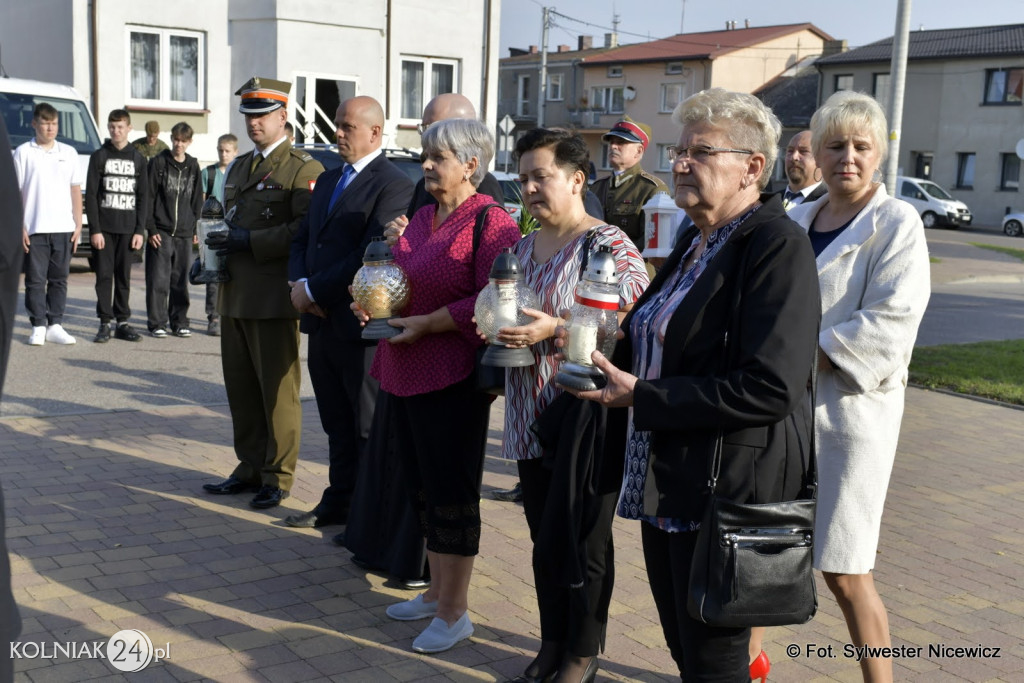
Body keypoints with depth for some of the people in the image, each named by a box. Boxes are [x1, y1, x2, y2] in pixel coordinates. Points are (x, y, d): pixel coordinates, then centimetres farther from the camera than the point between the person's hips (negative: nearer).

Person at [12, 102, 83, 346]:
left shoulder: (68, 152, 11)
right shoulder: (23, 153, 2)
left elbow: (76, 190, 13)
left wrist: (78, 224, 6)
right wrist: (19, 226, -7)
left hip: (64, 227, 3)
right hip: (34, 228, -2)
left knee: (59, 279, 6)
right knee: (35, 279, 0)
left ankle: (55, 326, 11)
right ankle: (38, 327, 6)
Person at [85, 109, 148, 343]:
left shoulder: (138, 159, 9)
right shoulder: (99, 156, 4)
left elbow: (143, 197, 8)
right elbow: (91, 195, 0)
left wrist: (140, 230, 0)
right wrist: (95, 229, -8)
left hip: (128, 227, 1)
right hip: (103, 227, -1)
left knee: (124, 276, 4)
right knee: (104, 275, -1)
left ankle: (122, 322, 10)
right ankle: (105, 323, 4)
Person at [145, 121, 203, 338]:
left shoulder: (193, 166, 12)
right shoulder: (159, 162, 0)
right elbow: (148, 197, -3)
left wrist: (194, 229, 10)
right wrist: (151, 229, -9)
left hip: (184, 233, 4)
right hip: (161, 231, -3)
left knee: (181, 281, 7)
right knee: (158, 280, -4)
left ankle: (179, 322, 15)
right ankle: (157, 323, 3)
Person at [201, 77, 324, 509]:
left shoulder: (303, 168, -6)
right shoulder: (239, 167, 20)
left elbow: (306, 230, -17)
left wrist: (250, 242, -19)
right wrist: (216, 253, 10)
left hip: (274, 297, -8)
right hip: (235, 295, 8)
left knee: (278, 389, 0)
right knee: (240, 387, 11)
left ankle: (278, 476, 10)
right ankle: (251, 467, 23)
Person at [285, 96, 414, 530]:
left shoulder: (393, 185, -12)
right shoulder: (328, 181, 16)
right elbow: (302, 238, 17)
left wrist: (314, 289, -16)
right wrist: (299, 283, -3)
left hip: (360, 326, -8)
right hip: (321, 321, 8)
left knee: (370, 428, 3)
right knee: (336, 425, 17)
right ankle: (339, 502, 28)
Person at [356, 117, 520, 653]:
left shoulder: (490, 222, -13)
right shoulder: (421, 219, 13)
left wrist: (428, 323, -20)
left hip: (452, 379, -9)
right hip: (406, 373, 9)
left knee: (451, 493, 1)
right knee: (423, 487, 17)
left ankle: (455, 611, 16)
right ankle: (436, 591, 33)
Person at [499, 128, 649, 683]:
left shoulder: (608, 245, -10)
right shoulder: (521, 248, 13)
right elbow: (503, 316, 26)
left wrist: (555, 331, -24)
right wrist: (495, 328, 4)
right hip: (531, 422, 7)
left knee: (579, 543, 1)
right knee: (544, 539, 15)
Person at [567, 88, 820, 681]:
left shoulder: (778, 244, -17)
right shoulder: (697, 242, 11)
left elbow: (771, 388, -26)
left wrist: (640, 398, -21)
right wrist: (615, 360, 4)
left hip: (727, 489, -9)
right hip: (664, 479, 9)